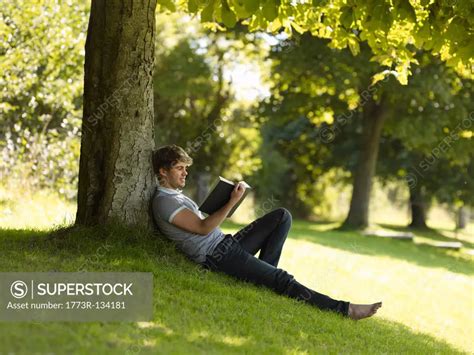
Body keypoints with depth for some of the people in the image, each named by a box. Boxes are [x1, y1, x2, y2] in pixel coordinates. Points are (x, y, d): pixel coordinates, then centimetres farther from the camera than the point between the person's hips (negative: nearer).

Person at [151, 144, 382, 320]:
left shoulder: (176, 196, 22)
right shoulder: (163, 201, -11)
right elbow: (202, 228, -19)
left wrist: (216, 207, 11)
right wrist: (232, 202, -23)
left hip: (227, 244, 10)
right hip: (217, 256, -10)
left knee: (282, 216, 2)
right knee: (282, 280, -20)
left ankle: (262, 273, -2)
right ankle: (344, 310, -21)